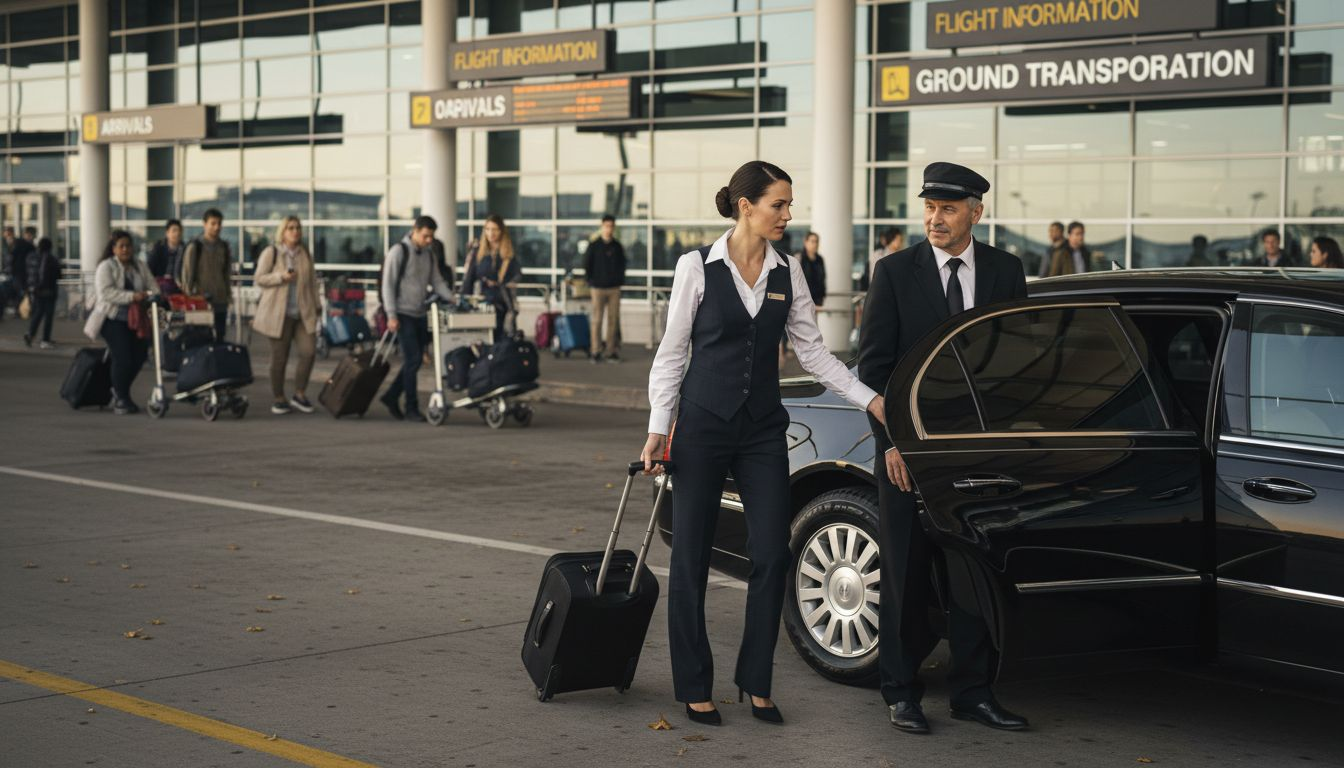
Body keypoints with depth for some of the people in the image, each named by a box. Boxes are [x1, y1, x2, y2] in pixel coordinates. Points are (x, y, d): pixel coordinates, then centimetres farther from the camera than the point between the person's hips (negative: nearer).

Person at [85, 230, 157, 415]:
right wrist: (132, 296, -28)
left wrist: (150, 295, -18)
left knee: (139, 355, 0)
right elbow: (106, 292, -19)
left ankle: (120, 391, 23)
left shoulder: (140, 266, 12)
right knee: (123, 357, -14)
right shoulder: (106, 267, -5)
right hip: (113, 319, -6)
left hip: (135, 319, 6)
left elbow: (153, 286, 7)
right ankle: (121, 399, 2)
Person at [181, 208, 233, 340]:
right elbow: (187, 275, -5)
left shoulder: (224, 247, 10)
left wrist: (229, 294, 11)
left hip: (220, 301, 5)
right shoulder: (195, 247, -5)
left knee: (219, 339, 6)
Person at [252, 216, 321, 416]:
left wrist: (316, 306, 16)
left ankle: (299, 394, 7)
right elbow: (260, 279, -3)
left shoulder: (306, 254, 13)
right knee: (279, 357, 0)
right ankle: (278, 399, 13)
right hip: (278, 314, -4)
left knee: (309, 351, -9)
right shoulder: (271, 252, -1)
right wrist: (281, 277, -18)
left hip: (303, 314, 4)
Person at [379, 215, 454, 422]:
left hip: (420, 314, 7)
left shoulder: (429, 254, 11)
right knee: (412, 360, -10)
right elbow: (388, 284, -11)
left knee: (416, 360, 8)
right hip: (403, 314, -7)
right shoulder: (398, 251, -9)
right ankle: (411, 409, -4)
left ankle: (391, 396, 23)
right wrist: (391, 315, -16)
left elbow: (438, 282, 14)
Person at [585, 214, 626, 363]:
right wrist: (592, 281, 1)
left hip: (614, 288, 3)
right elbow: (586, 265, 4)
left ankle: (611, 350, 7)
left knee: (613, 320, 1)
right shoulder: (594, 246, 0)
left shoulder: (618, 246, 8)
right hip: (598, 288, -3)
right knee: (597, 320, -3)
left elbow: (622, 265, 16)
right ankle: (596, 352, 1)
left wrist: (620, 280, 7)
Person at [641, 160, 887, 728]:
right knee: (692, 557, 2)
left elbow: (812, 350, 6)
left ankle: (756, 682, 13)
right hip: (703, 424, -3)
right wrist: (658, 430, -6)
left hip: (763, 427, 4)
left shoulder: (788, 273, 5)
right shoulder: (698, 267, -6)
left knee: (772, 555, -2)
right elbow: (672, 351, -2)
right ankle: (694, 686, 14)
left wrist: (870, 400, -3)